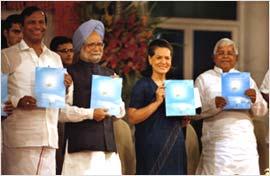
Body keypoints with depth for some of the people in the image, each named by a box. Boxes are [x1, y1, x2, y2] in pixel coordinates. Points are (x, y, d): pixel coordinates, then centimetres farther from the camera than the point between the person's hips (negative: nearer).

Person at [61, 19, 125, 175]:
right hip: (82, 144, -5)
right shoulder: (71, 74, 2)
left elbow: (120, 112, 21)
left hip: (108, 143, 6)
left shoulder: (109, 75, 20)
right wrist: (90, 114, -11)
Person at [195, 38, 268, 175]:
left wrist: (255, 100, -11)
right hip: (218, 141, -2)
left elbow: (261, 112, 11)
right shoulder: (204, 79, 9)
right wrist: (213, 105, -19)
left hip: (245, 141, 2)